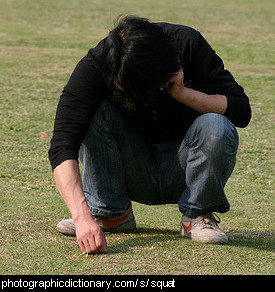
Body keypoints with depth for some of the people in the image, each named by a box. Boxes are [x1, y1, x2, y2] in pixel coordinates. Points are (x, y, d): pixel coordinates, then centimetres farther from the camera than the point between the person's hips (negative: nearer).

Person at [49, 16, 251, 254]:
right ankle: (110, 211, -9)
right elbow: (62, 147, -34)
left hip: (183, 173, 0)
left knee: (216, 127, -31)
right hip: (135, 177, 0)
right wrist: (82, 217, -47)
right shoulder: (93, 67, -23)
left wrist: (184, 93, -30)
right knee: (97, 112, -26)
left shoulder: (187, 44, -20)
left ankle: (198, 215, -7)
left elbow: (242, 111, -16)